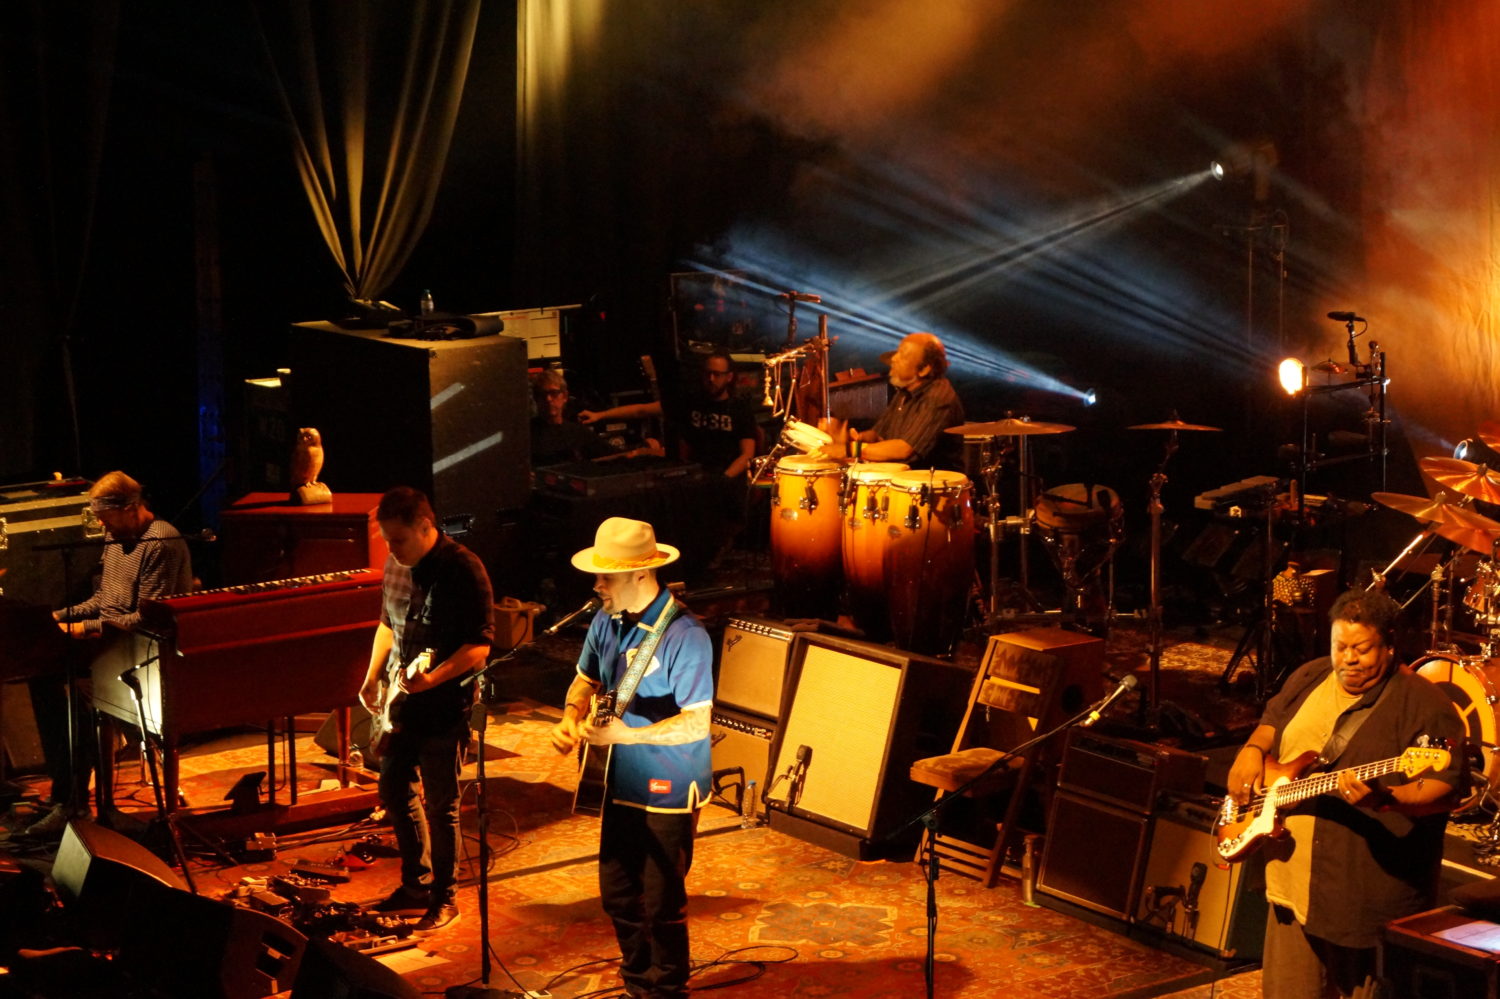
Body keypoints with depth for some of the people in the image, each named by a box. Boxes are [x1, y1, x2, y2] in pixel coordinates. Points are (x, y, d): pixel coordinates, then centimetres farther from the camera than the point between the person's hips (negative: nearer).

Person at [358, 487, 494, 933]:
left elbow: (480, 645, -19)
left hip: (444, 707, -8)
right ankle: (416, 883, 33)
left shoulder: (464, 570, -18)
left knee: (440, 805, 0)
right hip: (400, 702, 8)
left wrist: (431, 679, -30)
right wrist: (372, 679, 11)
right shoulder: (396, 565, 5)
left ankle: (443, 899, 14)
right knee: (394, 792, 16)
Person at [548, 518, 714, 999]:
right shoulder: (607, 621, -1)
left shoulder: (684, 635, -24)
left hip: (668, 792, -7)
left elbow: (696, 724, -26)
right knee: (617, 893, 18)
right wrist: (572, 718, -8)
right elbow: (586, 681, 14)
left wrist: (624, 734, -33)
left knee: (661, 902, 2)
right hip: (622, 784, 8)